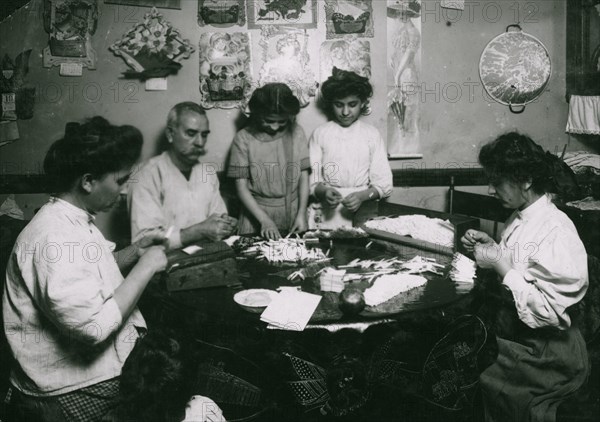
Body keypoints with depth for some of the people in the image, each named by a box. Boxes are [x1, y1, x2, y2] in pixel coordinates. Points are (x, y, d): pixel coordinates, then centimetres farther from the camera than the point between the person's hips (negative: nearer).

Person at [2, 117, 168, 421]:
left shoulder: (76, 221, 8)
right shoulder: (55, 236, -25)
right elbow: (94, 326, -32)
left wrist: (133, 252, 7)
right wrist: (145, 268, -22)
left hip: (111, 363, 9)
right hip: (75, 394, -9)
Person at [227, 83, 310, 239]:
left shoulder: (296, 133, 2)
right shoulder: (243, 138, -5)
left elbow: (304, 176, 5)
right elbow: (241, 187, -5)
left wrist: (301, 214, -4)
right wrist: (264, 220, -15)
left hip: (292, 213, 2)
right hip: (256, 213, -1)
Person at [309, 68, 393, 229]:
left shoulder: (371, 134, 7)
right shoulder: (320, 134, 7)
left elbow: (383, 183, 4)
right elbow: (311, 179, 3)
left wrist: (362, 196, -15)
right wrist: (323, 191, -18)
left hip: (363, 211, 0)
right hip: (327, 213, 0)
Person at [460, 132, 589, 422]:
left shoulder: (557, 232, -19)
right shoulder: (519, 219, 5)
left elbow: (546, 312, -22)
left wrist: (500, 264, -20)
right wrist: (490, 247, 1)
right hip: (512, 336, 7)